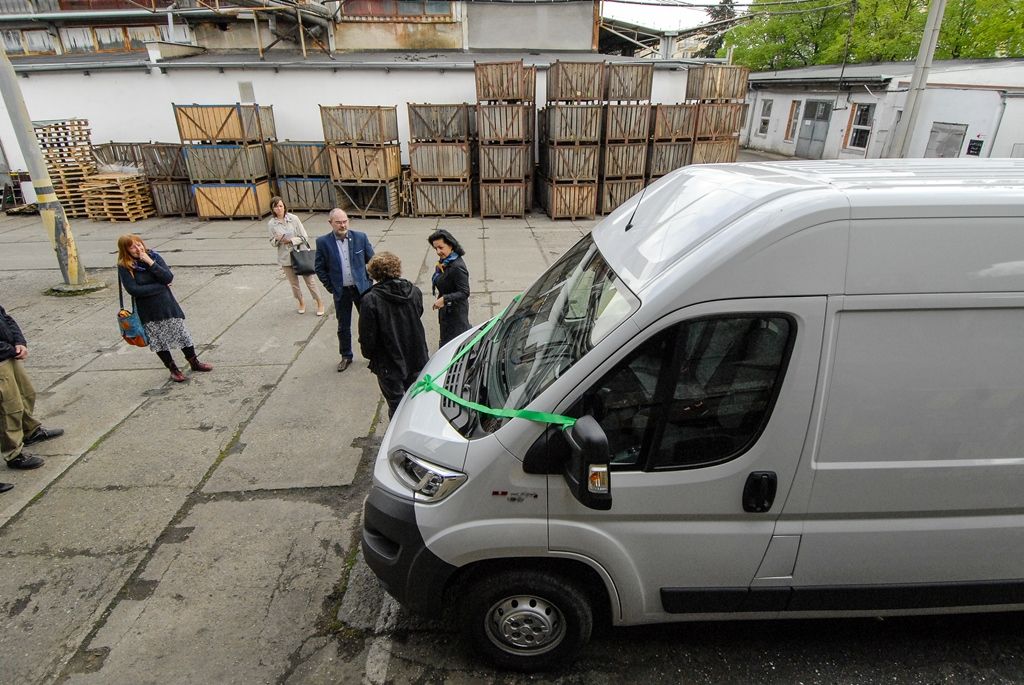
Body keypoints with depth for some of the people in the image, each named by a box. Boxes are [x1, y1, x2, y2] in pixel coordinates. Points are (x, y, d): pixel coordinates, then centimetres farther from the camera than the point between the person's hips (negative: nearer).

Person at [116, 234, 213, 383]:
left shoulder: (154, 256, -3)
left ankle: (194, 363, 27)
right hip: (148, 311, -1)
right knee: (158, 341, 8)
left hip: (167, 304, 2)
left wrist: (150, 262, -22)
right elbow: (133, 290, -19)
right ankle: (173, 369, 24)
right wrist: (160, 286, -14)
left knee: (182, 334, 9)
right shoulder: (125, 267, -11)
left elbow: (168, 278, -13)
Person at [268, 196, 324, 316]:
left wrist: (291, 240, -20)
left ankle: (319, 303, 20)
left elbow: (304, 237, -8)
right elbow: (272, 242, 3)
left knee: (309, 279, 5)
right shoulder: (271, 224, -4)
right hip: (285, 257, 2)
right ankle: (301, 302, 34)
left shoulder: (293, 218, -10)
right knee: (294, 282, 13)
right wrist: (277, 240, -19)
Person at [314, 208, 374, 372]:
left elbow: (371, 260, 4)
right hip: (341, 291, 0)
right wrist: (331, 287, -2)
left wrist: (368, 281, 4)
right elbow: (320, 268, 0)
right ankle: (346, 356, 28)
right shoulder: (323, 242, -8)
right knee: (343, 326, 12)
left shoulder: (360, 237, -6)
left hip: (362, 288, 0)